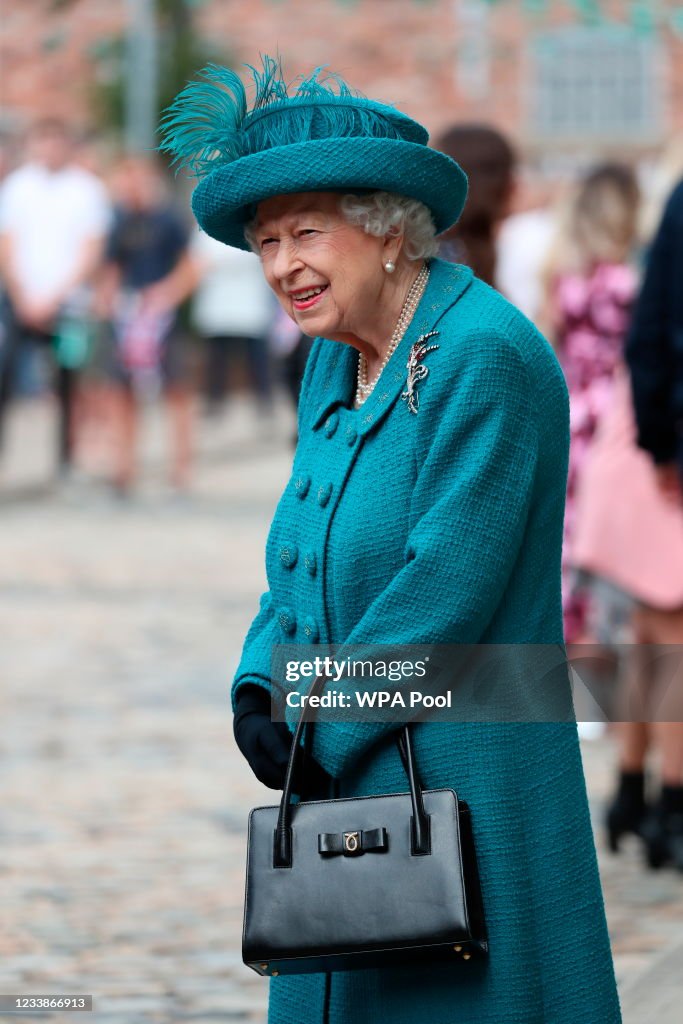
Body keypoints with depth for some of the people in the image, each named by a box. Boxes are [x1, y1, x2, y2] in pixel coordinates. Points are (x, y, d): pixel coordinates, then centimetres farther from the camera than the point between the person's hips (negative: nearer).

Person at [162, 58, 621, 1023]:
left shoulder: (486, 357, -17)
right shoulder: (336, 364, 11)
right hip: (347, 786, 9)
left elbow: (447, 589, -21)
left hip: (464, 791, -9)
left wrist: (321, 730, -14)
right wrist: (257, 689, -2)